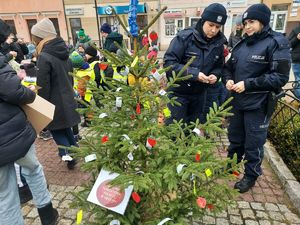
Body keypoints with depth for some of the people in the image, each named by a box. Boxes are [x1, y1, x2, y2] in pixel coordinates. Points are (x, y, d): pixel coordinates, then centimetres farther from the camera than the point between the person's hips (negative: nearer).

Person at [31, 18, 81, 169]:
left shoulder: (44, 57, -21)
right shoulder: (63, 52, 4)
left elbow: (43, 86, -21)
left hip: (55, 103, -8)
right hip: (67, 99, 8)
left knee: (57, 131, 9)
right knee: (65, 128, 20)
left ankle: (69, 156, 10)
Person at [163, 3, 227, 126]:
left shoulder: (219, 43, 0)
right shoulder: (184, 37, -17)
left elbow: (219, 66, 12)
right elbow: (168, 62, -21)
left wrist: (215, 75, -11)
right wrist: (194, 73, -28)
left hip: (199, 93, 5)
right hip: (178, 92, -5)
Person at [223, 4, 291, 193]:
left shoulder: (277, 43, -10)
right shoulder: (242, 44, 8)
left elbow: (280, 77, -16)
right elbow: (229, 67, 16)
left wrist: (248, 84, -22)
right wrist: (229, 80, -7)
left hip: (258, 105, -6)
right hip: (237, 101, 6)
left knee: (253, 143, 8)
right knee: (235, 137, 20)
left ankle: (251, 176, 29)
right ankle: (231, 165, 42)